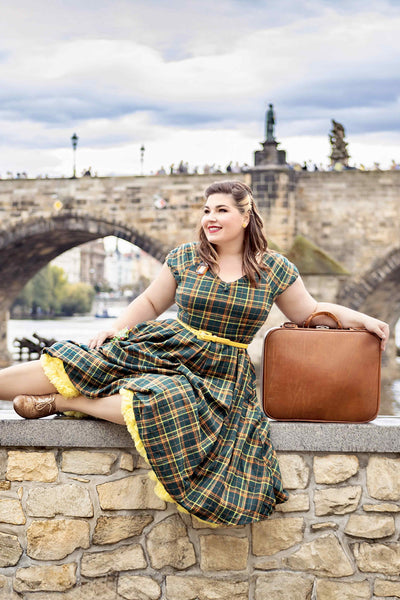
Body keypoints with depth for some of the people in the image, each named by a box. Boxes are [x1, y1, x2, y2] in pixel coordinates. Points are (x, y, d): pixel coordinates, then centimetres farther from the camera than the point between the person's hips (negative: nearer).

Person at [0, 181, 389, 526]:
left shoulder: (275, 269, 2)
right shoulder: (184, 259, 4)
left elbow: (310, 311, 11)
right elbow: (150, 303, 13)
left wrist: (361, 318, -1)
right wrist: (115, 330, -2)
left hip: (221, 373, -2)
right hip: (168, 349, 2)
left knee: (161, 399, -35)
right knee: (70, 364, -16)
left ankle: (63, 403, -21)